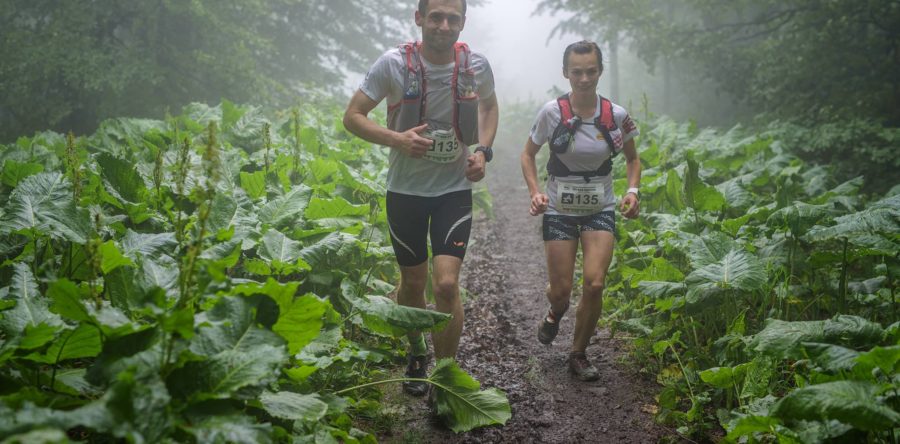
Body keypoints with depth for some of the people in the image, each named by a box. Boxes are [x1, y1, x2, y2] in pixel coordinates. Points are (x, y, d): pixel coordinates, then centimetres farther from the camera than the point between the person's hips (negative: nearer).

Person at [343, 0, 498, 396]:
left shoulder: (476, 66, -6)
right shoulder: (394, 64, -13)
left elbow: (489, 105, 16)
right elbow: (352, 117, -7)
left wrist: (483, 149, -2)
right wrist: (396, 139, -24)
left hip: (455, 190, 0)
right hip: (406, 189, 0)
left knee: (447, 285, -13)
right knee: (413, 282, 13)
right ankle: (416, 353, 41)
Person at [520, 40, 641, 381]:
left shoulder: (616, 115, -6)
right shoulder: (552, 112, -10)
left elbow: (632, 158, 10)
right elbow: (528, 155, 2)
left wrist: (632, 190, -8)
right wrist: (535, 192, -13)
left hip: (600, 209, 1)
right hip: (560, 210, -1)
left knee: (595, 284, -13)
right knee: (560, 290, -1)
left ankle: (578, 355, 8)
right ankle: (555, 313, 39)